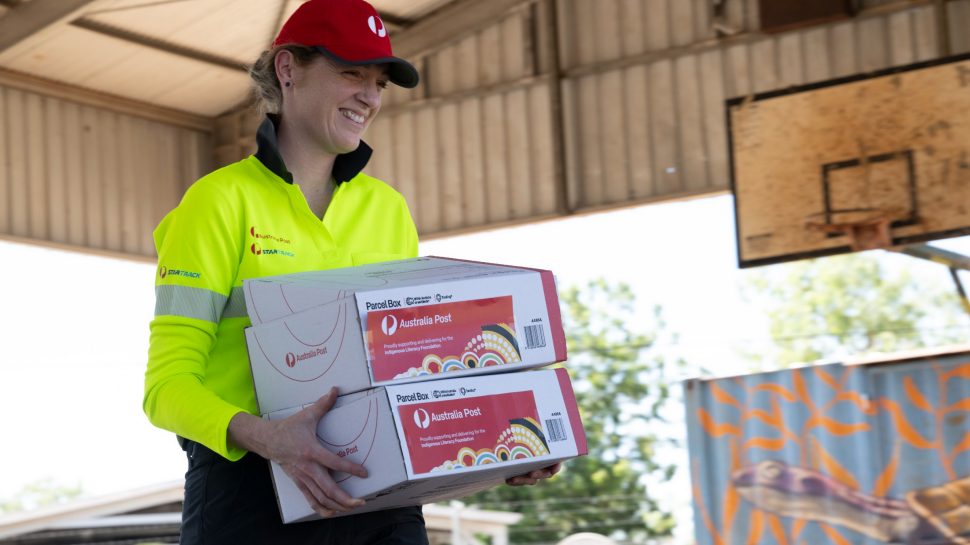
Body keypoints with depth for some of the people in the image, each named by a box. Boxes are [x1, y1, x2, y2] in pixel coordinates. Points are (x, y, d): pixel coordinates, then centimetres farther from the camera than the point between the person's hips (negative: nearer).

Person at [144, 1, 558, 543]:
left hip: (380, 500, 4)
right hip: (249, 493, -4)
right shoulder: (222, 201, -3)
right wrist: (267, 437, -27)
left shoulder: (389, 209, 12)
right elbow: (168, 382, -9)